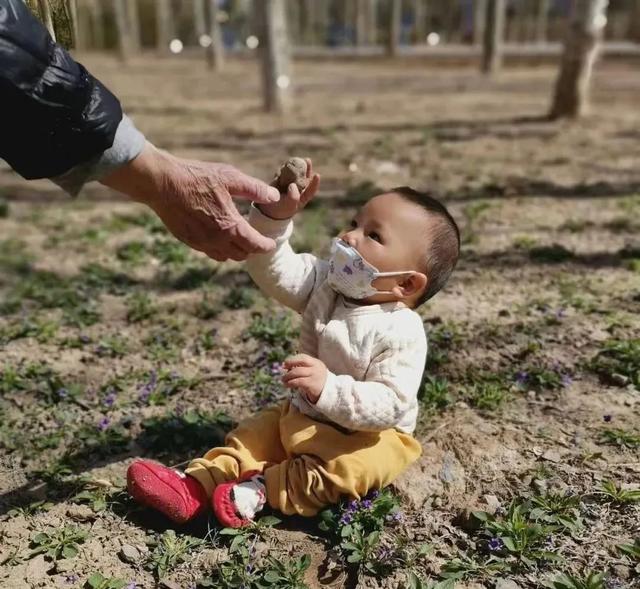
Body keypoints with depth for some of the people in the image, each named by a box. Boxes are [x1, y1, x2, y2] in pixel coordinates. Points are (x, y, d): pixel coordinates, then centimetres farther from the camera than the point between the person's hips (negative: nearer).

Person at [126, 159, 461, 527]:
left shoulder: (402, 332, -25)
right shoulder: (325, 285, -7)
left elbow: (390, 405, -31)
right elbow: (273, 270, -17)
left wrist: (329, 388, -44)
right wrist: (277, 215, -33)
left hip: (370, 434, -6)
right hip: (303, 417, 7)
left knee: (348, 468, -33)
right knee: (252, 434, 2)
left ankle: (262, 490, -24)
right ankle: (193, 487, -6)